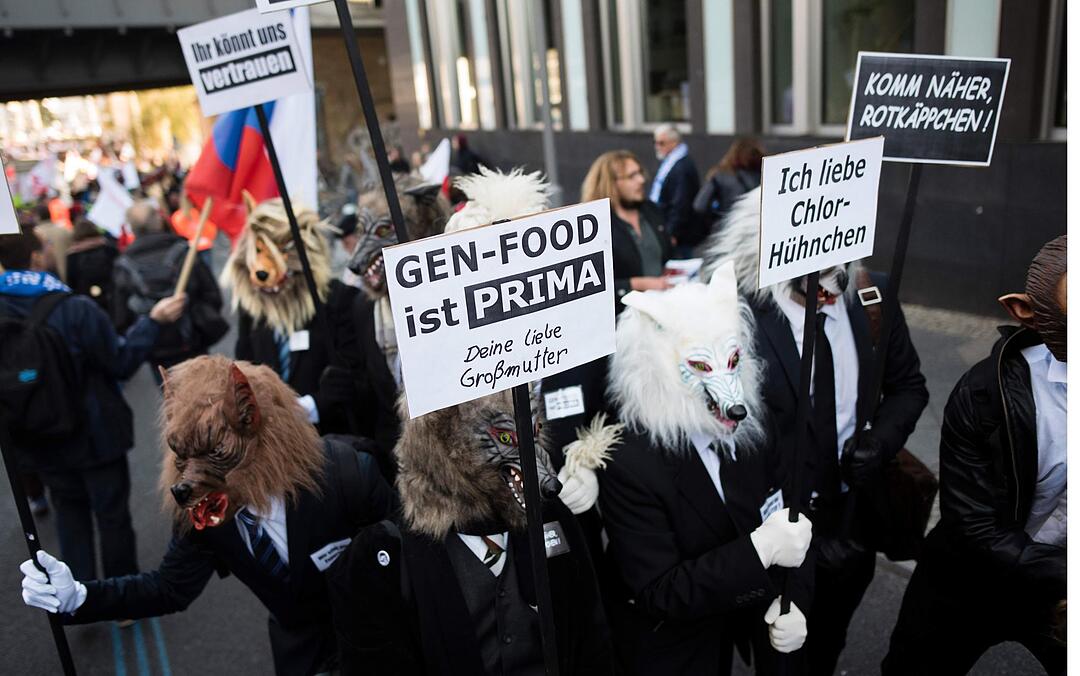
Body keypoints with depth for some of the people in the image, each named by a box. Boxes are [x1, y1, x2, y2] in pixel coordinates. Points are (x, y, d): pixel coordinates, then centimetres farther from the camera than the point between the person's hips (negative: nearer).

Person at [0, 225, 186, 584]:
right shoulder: (75, 309, -24)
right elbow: (121, 362, -16)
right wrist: (153, 320, -9)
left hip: (42, 441, 5)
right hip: (95, 435, -4)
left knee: (70, 515, 21)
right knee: (112, 516, 11)